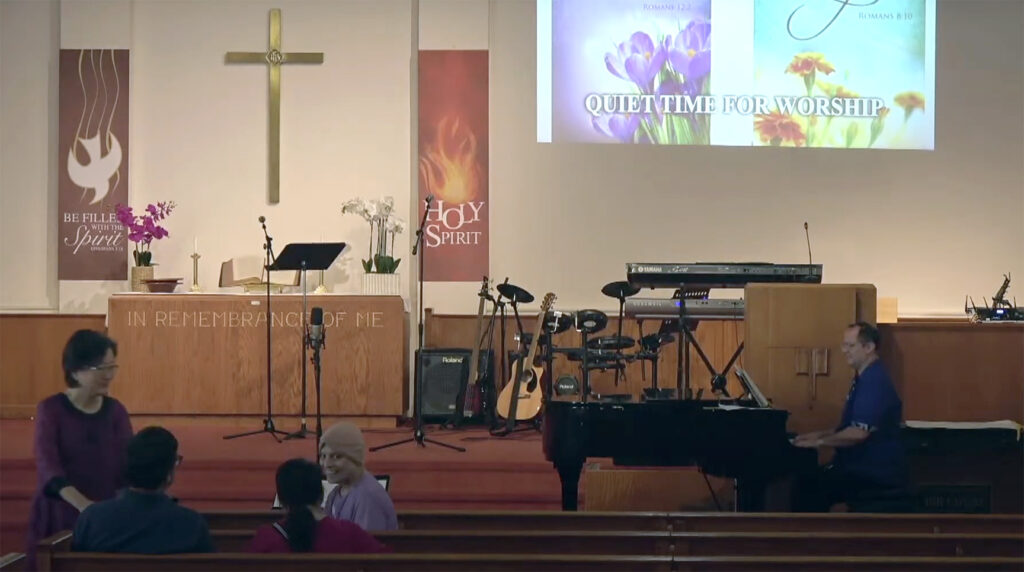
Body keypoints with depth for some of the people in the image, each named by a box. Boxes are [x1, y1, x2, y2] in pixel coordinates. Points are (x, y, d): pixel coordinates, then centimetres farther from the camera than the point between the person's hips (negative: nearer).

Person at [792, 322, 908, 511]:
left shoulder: (875, 382, -18)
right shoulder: (864, 379, 17)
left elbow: (859, 433, -26)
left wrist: (819, 441, -15)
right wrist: (820, 434, 12)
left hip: (877, 474, -11)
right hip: (862, 466, 11)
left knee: (811, 488, -23)